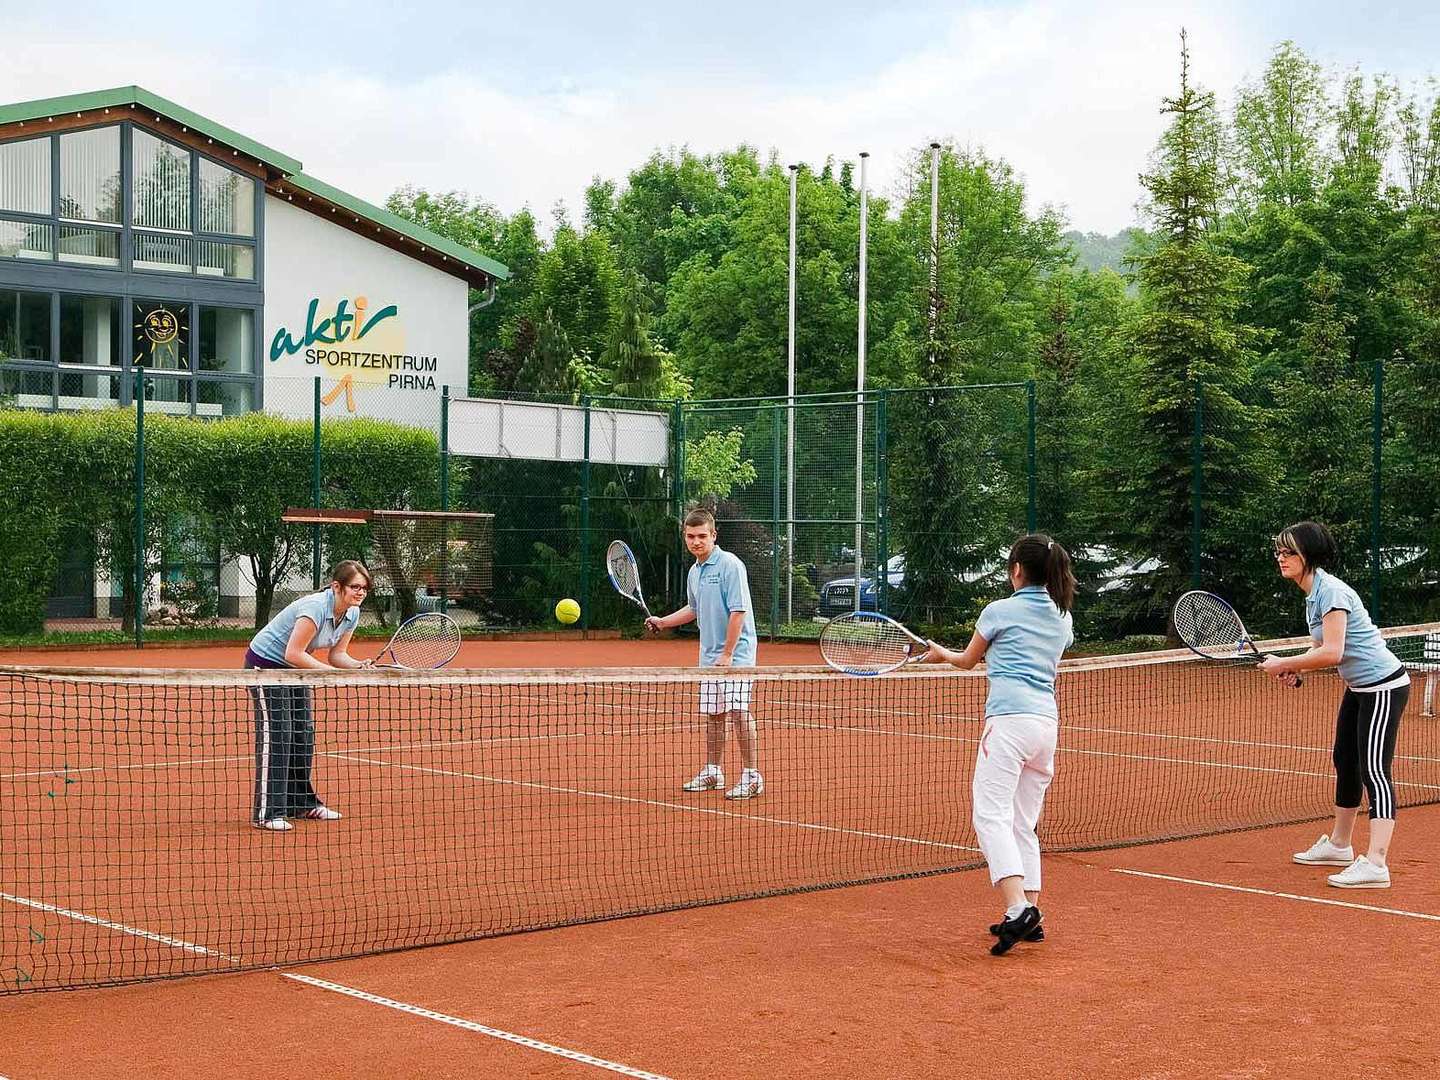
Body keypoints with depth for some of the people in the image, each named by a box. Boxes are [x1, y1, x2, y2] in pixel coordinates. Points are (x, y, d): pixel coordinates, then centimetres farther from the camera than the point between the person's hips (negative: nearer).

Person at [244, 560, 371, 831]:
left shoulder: (352, 614, -4)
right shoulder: (316, 607, -31)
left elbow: (337, 654, 2)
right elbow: (293, 653, -32)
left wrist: (360, 666, -17)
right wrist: (332, 672, -30)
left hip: (294, 670, 9)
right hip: (265, 663, -9)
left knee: (304, 734, 9)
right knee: (276, 735, -14)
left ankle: (303, 803, 21)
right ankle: (268, 813, -14)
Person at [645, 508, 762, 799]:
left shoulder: (730, 565, -14)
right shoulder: (694, 572, 13)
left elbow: (738, 611, -19)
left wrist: (727, 654, -21)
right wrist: (662, 622, 21)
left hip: (735, 655, -8)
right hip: (708, 656, 8)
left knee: (738, 713, -11)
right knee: (713, 715, 13)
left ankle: (752, 777, -6)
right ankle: (713, 773, 23)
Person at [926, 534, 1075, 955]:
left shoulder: (1000, 610, 1)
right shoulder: (1063, 618, 17)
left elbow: (968, 661, 16)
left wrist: (940, 653, 37)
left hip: (1010, 719, -7)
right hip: (1048, 722, 7)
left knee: (992, 816, -12)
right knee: (1023, 824, 13)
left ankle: (1017, 909, -28)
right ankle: (1030, 913, 7)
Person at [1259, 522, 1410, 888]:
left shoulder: (1330, 591, -21)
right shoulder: (1313, 594, 9)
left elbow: (1332, 652, -28)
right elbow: (1323, 647, 17)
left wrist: (1284, 664, -19)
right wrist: (1294, 668, -2)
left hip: (1384, 686, -11)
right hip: (1358, 688, 11)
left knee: (1374, 771, -16)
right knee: (1346, 762, 20)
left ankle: (1375, 864, -22)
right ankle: (1339, 845, 35)